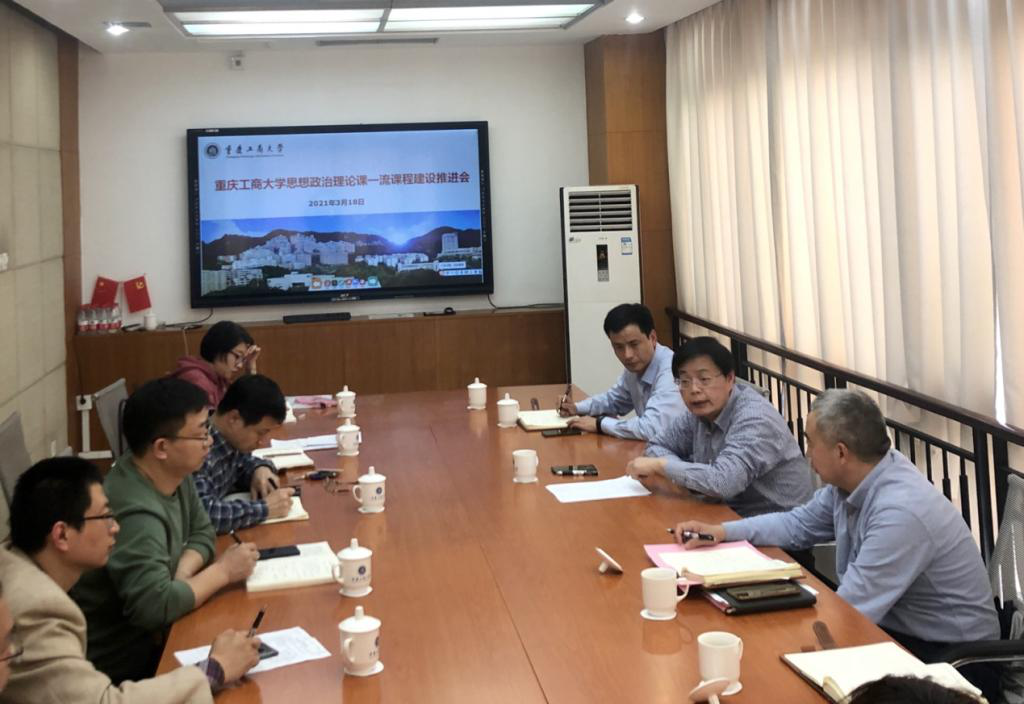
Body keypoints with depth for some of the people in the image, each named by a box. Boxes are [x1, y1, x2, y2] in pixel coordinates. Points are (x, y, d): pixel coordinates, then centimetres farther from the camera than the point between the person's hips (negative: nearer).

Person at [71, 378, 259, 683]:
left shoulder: (174, 473, -3)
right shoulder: (137, 513, -30)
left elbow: (201, 532, 9)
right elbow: (155, 608, -34)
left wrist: (180, 575, -11)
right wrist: (222, 571, -20)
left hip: (148, 634, 7)